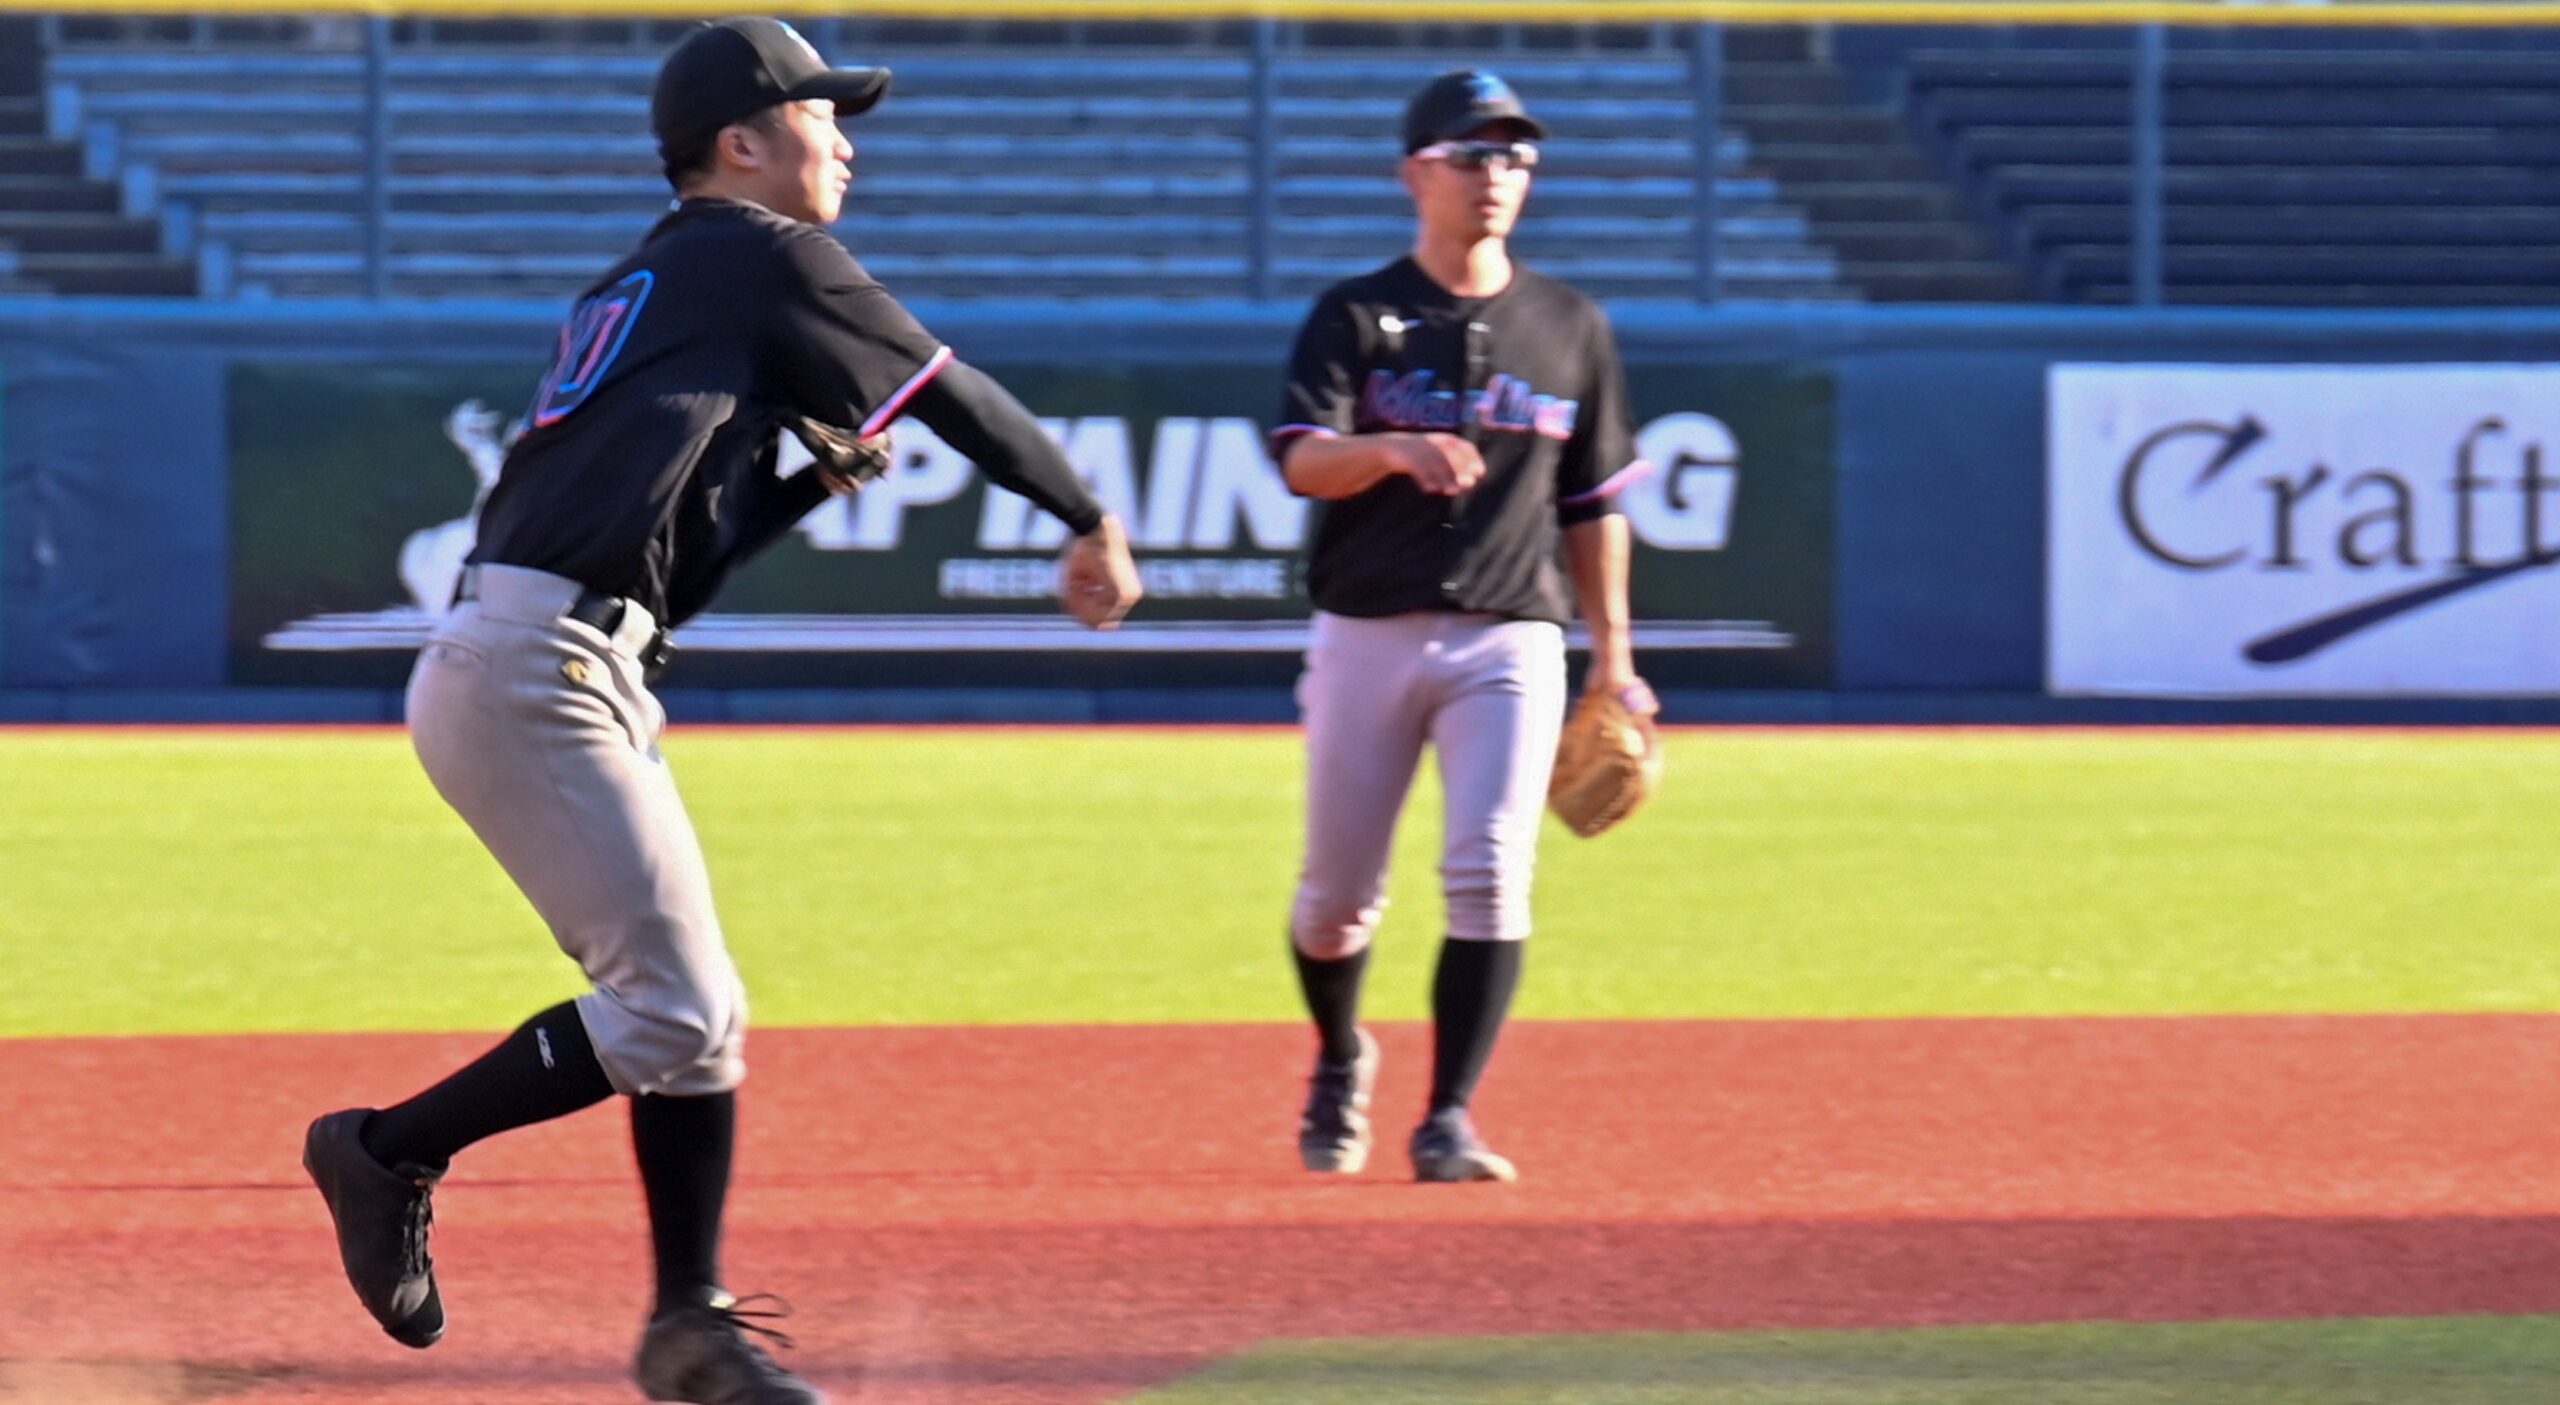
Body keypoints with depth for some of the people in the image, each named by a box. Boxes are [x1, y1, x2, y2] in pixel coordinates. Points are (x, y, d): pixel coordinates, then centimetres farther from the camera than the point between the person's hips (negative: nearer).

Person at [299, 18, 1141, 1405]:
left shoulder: (643, 287, 25)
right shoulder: (765, 260, -1)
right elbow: (952, 393, 6)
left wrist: (817, 478, 15)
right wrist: (1089, 524, 17)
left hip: (508, 670, 10)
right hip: (538, 675, -10)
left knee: (692, 1011, 10)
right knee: (671, 1013, -11)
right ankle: (391, 1151, -1)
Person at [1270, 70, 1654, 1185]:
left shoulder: (1570, 328, 9)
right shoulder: (1354, 319, 2)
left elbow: (1593, 501, 13)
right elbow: (1302, 463, -12)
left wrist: (1613, 652, 9)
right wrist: (1394, 450, -33)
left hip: (1509, 642, 1)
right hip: (1369, 634, -1)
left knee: (1490, 876, -15)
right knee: (1338, 890, 7)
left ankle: (1448, 1123, -12)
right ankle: (1340, 1060, 37)